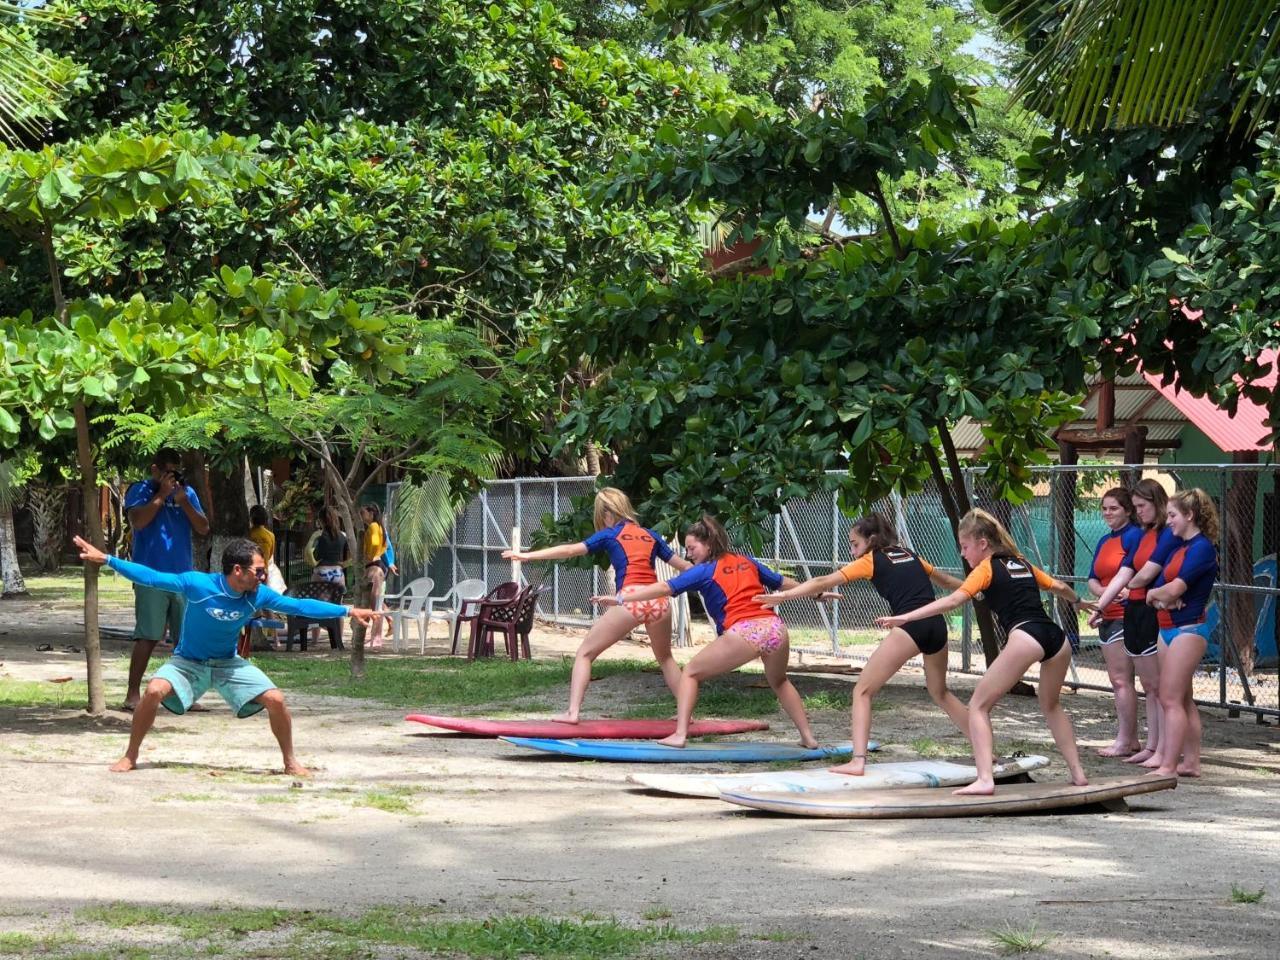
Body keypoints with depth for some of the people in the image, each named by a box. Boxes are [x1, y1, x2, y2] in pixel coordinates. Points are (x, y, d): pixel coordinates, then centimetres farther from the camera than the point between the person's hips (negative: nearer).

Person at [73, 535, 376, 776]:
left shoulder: (258, 595, -16)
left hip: (229, 664, 3)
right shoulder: (198, 584, -26)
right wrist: (106, 559, -29)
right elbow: (152, 577, -24)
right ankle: (130, 756, -9)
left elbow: (299, 606, -9)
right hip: (188, 661, -2)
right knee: (155, 690, -30)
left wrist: (348, 611, -11)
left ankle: (290, 762, 6)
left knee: (275, 699, -15)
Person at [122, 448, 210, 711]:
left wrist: (183, 501, -5)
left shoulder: (187, 492, 14)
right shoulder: (140, 490, 1)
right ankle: (133, 694, -4)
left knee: (186, 638, 6)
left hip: (183, 575, 5)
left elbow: (203, 528, 7)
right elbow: (138, 521, -16)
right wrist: (162, 494, -12)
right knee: (148, 637, -7)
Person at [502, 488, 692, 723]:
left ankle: (572, 712, -4)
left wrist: (528, 555, 8)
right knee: (665, 658, 29)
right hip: (658, 601, 4)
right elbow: (684, 565, 28)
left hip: (630, 601, -4)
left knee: (585, 653, 7)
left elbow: (570, 550, 6)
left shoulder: (610, 535, 12)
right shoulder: (651, 535, 22)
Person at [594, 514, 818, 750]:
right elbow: (783, 582, 32)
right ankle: (807, 736, 29)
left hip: (745, 633, -6)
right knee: (779, 681, 34)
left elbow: (665, 588, -1)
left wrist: (621, 599, -2)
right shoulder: (747, 561, 22)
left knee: (691, 672, 10)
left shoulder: (704, 571, 7)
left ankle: (680, 734, -2)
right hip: (775, 627, 6)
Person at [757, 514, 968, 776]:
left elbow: (824, 582, 1)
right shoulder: (910, 556, 25)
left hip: (910, 626, -7)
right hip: (938, 626, 7)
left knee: (863, 691, 1)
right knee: (940, 692, 30)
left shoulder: (871, 561, 8)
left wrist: (784, 595, -1)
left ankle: (858, 761, -13)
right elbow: (946, 580, 40)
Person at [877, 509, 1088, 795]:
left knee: (979, 705, 1)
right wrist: (1078, 602, 63)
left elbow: (953, 600, -6)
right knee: (1051, 705, 32)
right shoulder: (1023, 564, 26)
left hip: (1025, 638, -7)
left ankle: (985, 779, -13)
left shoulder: (987, 568, 7)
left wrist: (904, 617, -9)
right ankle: (1077, 772, 32)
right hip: (1057, 637, 7)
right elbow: (1060, 588, 39)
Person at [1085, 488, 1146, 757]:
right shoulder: (1104, 541, 16)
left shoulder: (1134, 536, -10)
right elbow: (1092, 579, 11)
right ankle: (1131, 739, 17)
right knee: (1117, 681, 11)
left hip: (1125, 616, -9)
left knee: (1121, 680, -9)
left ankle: (1124, 741, -6)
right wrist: (1100, 591, -10)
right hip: (1107, 616, 9)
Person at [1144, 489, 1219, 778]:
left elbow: (1175, 588, -23)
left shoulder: (1202, 547, -14)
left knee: (1171, 699, -11)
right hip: (1169, 628, 9)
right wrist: (1161, 598, -13)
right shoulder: (1179, 547, 14)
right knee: (1183, 700, 12)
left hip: (1188, 630, -9)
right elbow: (1155, 589, 10)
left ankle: (1168, 767, -12)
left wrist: (1155, 593, -2)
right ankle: (1191, 762, 17)